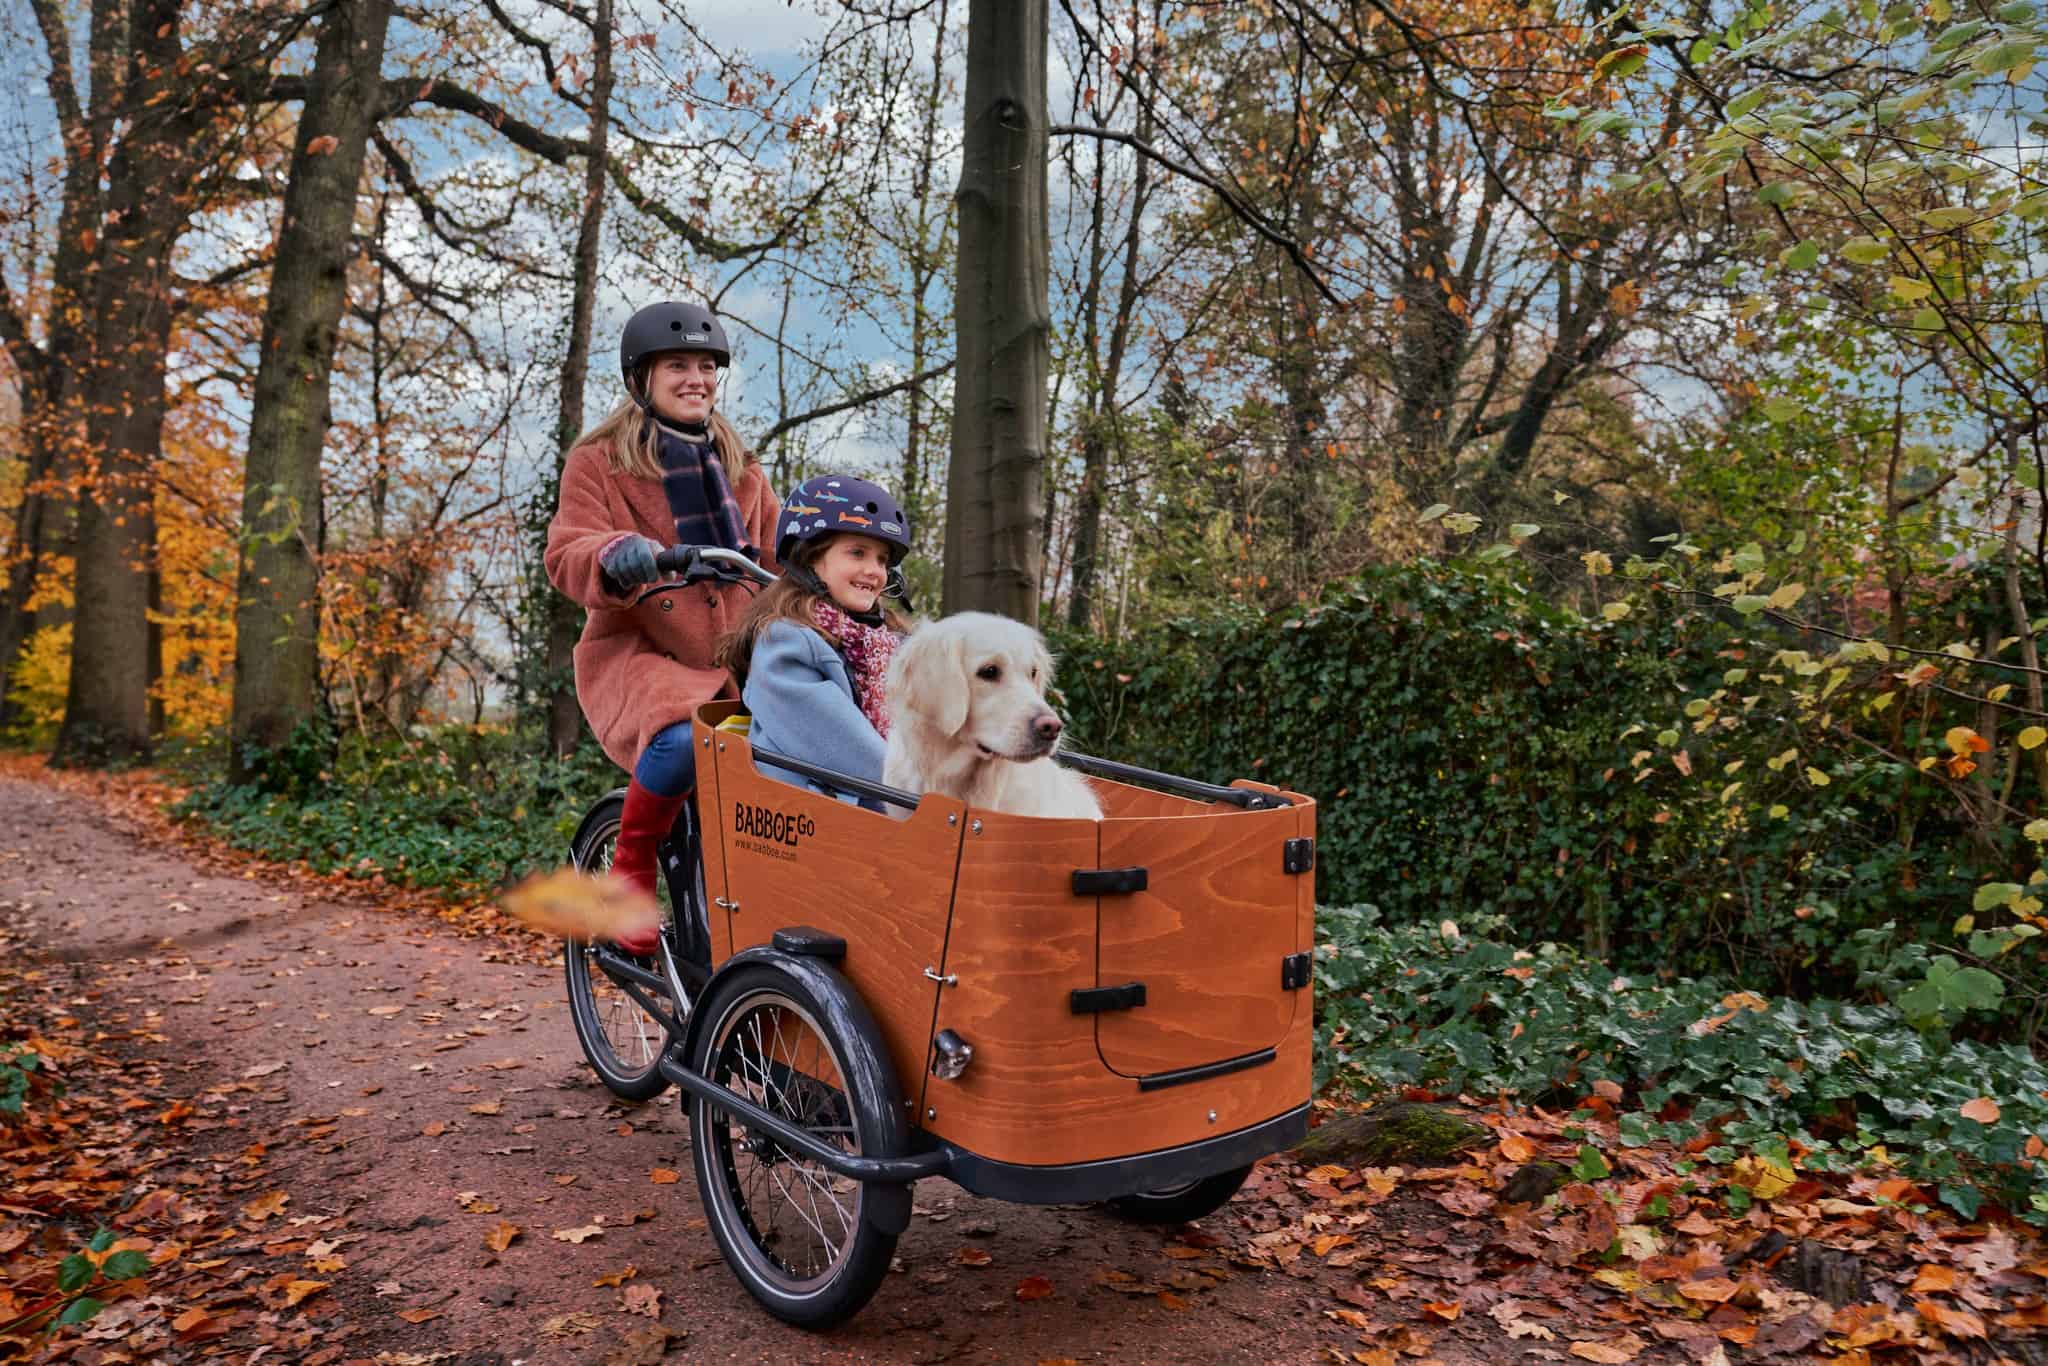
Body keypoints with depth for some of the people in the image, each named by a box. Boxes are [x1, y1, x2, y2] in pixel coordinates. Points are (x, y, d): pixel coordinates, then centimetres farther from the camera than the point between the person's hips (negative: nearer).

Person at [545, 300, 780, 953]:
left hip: (728, 658, 5)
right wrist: (613, 555, -32)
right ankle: (631, 862, -10)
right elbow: (566, 555, -8)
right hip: (635, 653, -4)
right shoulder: (598, 459, 5)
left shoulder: (737, 465, 20)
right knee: (684, 737, -36)